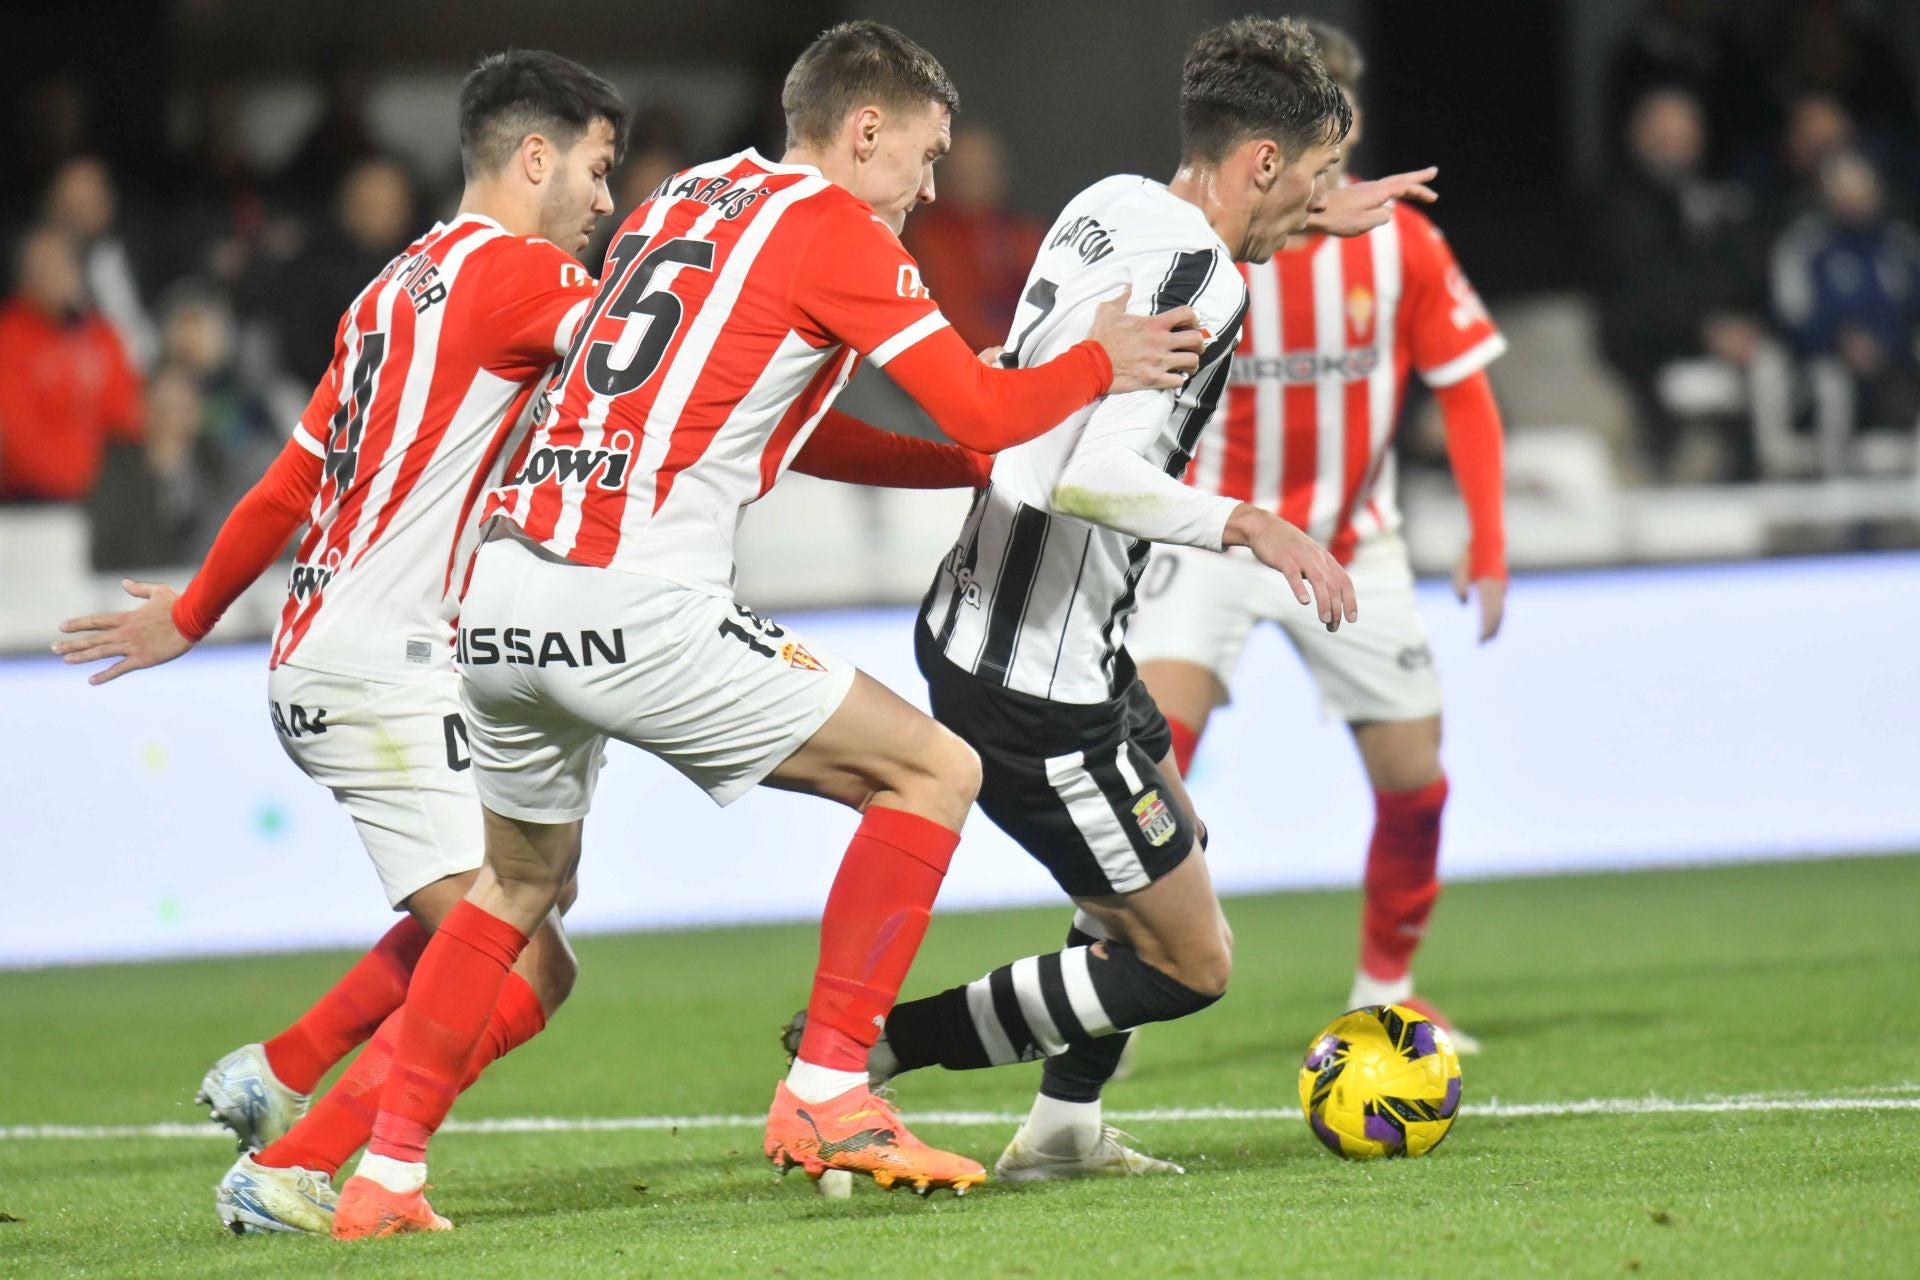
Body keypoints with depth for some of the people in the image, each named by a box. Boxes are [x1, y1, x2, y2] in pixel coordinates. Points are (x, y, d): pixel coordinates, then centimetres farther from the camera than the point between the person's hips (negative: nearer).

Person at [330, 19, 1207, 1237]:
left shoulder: (677, 201, 22)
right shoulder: (835, 229, -1)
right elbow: (984, 414, -4)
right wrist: (1105, 362, 15)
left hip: (502, 595, 8)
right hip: (634, 611, -8)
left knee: (522, 882, 29)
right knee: (934, 771, 3)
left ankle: (385, 1177, 24)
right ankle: (826, 1095, 0)